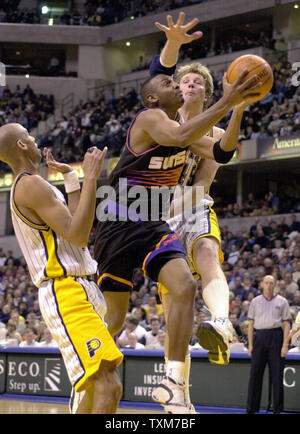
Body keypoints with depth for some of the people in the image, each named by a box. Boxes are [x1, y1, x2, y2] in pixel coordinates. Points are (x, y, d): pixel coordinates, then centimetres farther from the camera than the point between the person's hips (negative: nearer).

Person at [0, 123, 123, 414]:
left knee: (97, 388, 18)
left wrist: (70, 176, 28)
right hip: (67, 295, -11)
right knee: (108, 386, -23)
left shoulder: (25, 187, 21)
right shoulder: (31, 184, -11)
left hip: (79, 292, 11)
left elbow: (74, 225, 28)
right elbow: (78, 235, -20)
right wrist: (90, 177, -17)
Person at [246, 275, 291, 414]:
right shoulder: (255, 301, 12)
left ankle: (277, 409, 3)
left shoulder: (282, 301, 7)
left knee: (277, 374, -2)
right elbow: (251, 324, 11)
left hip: (276, 336, -1)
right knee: (255, 373, 1)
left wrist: (285, 345, -6)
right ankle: (251, 409, 6)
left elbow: (286, 324, 3)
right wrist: (250, 344, 3)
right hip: (259, 336, 1)